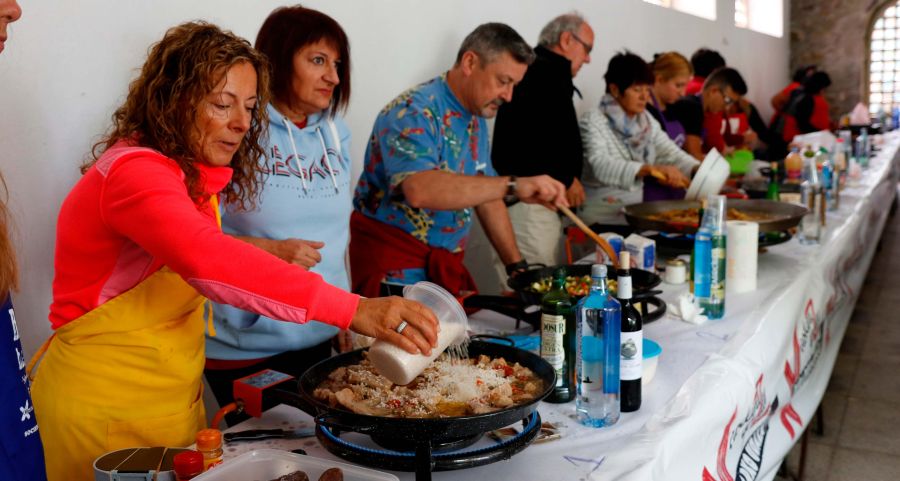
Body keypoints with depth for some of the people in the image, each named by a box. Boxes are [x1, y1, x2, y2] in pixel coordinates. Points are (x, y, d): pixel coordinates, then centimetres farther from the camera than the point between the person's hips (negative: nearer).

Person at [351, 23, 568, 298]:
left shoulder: (475, 118, 8)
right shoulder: (412, 113, -19)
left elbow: (485, 194, 15)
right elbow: (420, 189, -37)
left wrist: (517, 266, 8)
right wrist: (513, 185, -41)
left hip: (447, 263, 8)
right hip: (396, 267, -7)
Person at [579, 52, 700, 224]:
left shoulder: (647, 121, 13)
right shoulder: (593, 122, -11)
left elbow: (671, 153, 6)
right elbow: (601, 166, -26)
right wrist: (650, 169, -37)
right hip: (599, 219, -6)